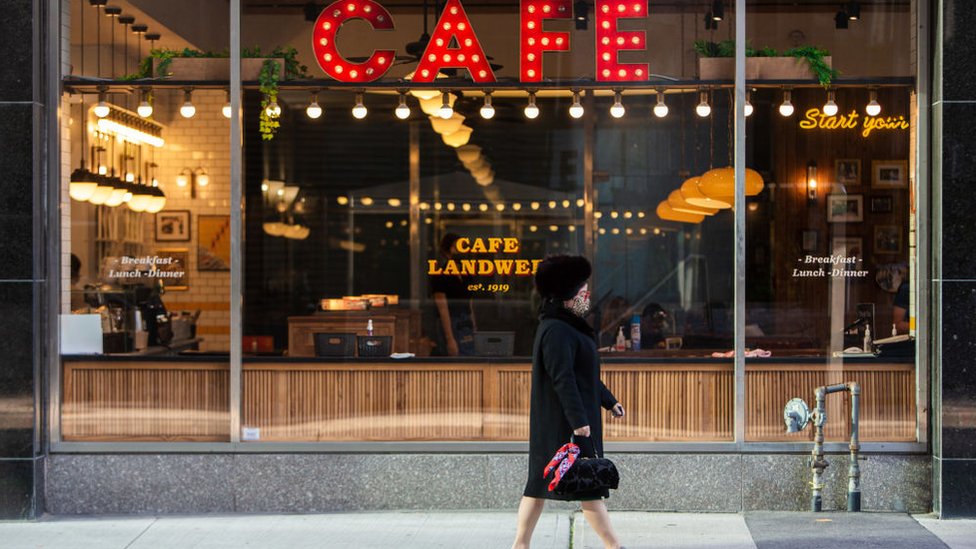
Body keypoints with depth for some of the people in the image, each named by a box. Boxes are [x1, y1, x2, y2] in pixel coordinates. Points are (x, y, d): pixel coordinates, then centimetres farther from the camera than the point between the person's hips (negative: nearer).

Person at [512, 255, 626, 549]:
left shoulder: (569, 327, 16)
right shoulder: (557, 331, -18)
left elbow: (584, 373, 24)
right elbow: (562, 379, -23)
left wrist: (609, 401, 25)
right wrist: (578, 420, -25)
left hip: (552, 422, 10)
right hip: (565, 421, -10)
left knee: (541, 481, 9)